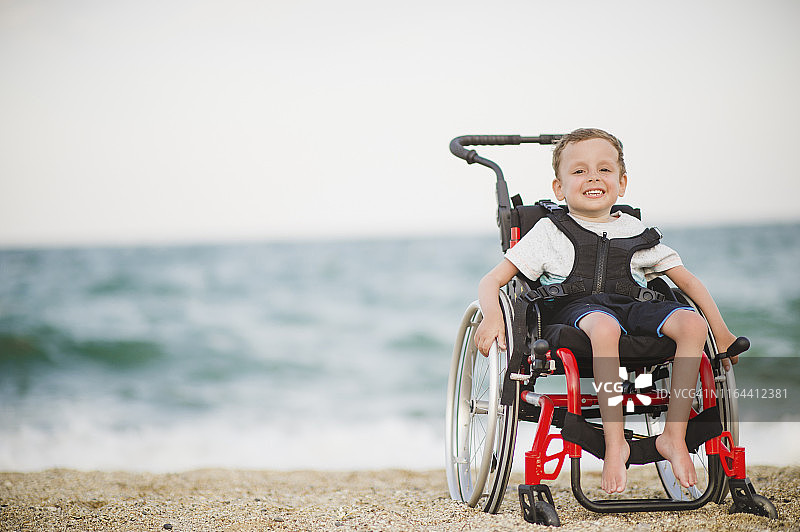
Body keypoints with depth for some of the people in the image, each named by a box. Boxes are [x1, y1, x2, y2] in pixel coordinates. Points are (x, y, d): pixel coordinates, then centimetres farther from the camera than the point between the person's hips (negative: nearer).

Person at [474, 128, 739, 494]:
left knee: (692, 323, -26)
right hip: (574, 309, -4)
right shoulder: (549, 233, 11)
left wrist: (720, 331, 12)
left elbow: (686, 279, 23)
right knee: (604, 326, -41)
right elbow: (491, 281, 6)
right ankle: (615, 442, -35)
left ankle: (674, 436, -19)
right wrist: (492, 315, -17)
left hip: (631, 306, 4)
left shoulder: (634, 231, 20)